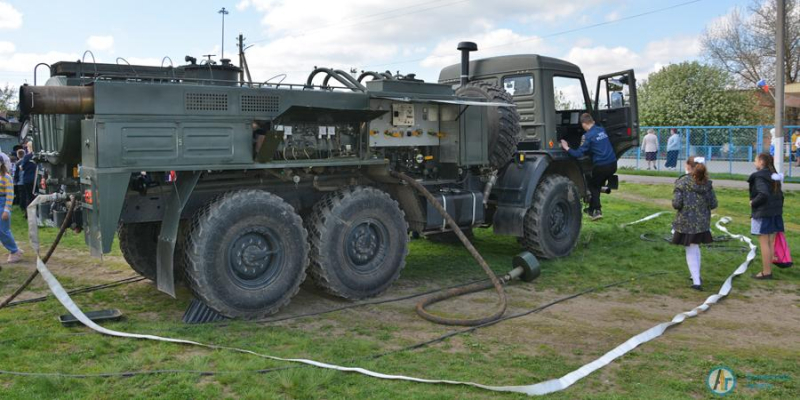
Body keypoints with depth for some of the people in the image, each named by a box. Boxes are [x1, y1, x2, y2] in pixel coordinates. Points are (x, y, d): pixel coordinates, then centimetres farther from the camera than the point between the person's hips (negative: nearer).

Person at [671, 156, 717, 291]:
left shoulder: (682, 182, -13)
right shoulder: (707, 183, -1)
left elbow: (676, 204, -18)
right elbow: (713, 204, -1)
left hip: (686, 222, -4)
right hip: (702, 222, 4)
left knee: (691, 251, 4)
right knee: (696, 248, 23)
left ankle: (696, 281, 2)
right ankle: (696, 276, 33)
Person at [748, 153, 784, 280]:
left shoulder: (759, 176, -15)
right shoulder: (774, 176, 11)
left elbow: (763, 194, -28)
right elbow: (780, 195, 13)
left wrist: (753, 203, -12)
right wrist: (778, 208, 18)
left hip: (763, 214, -8)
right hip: (775, 213, 8)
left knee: (764, 243, -2)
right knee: (771, 243, 13)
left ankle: (766, 272, 2)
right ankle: (768, 270, 19)